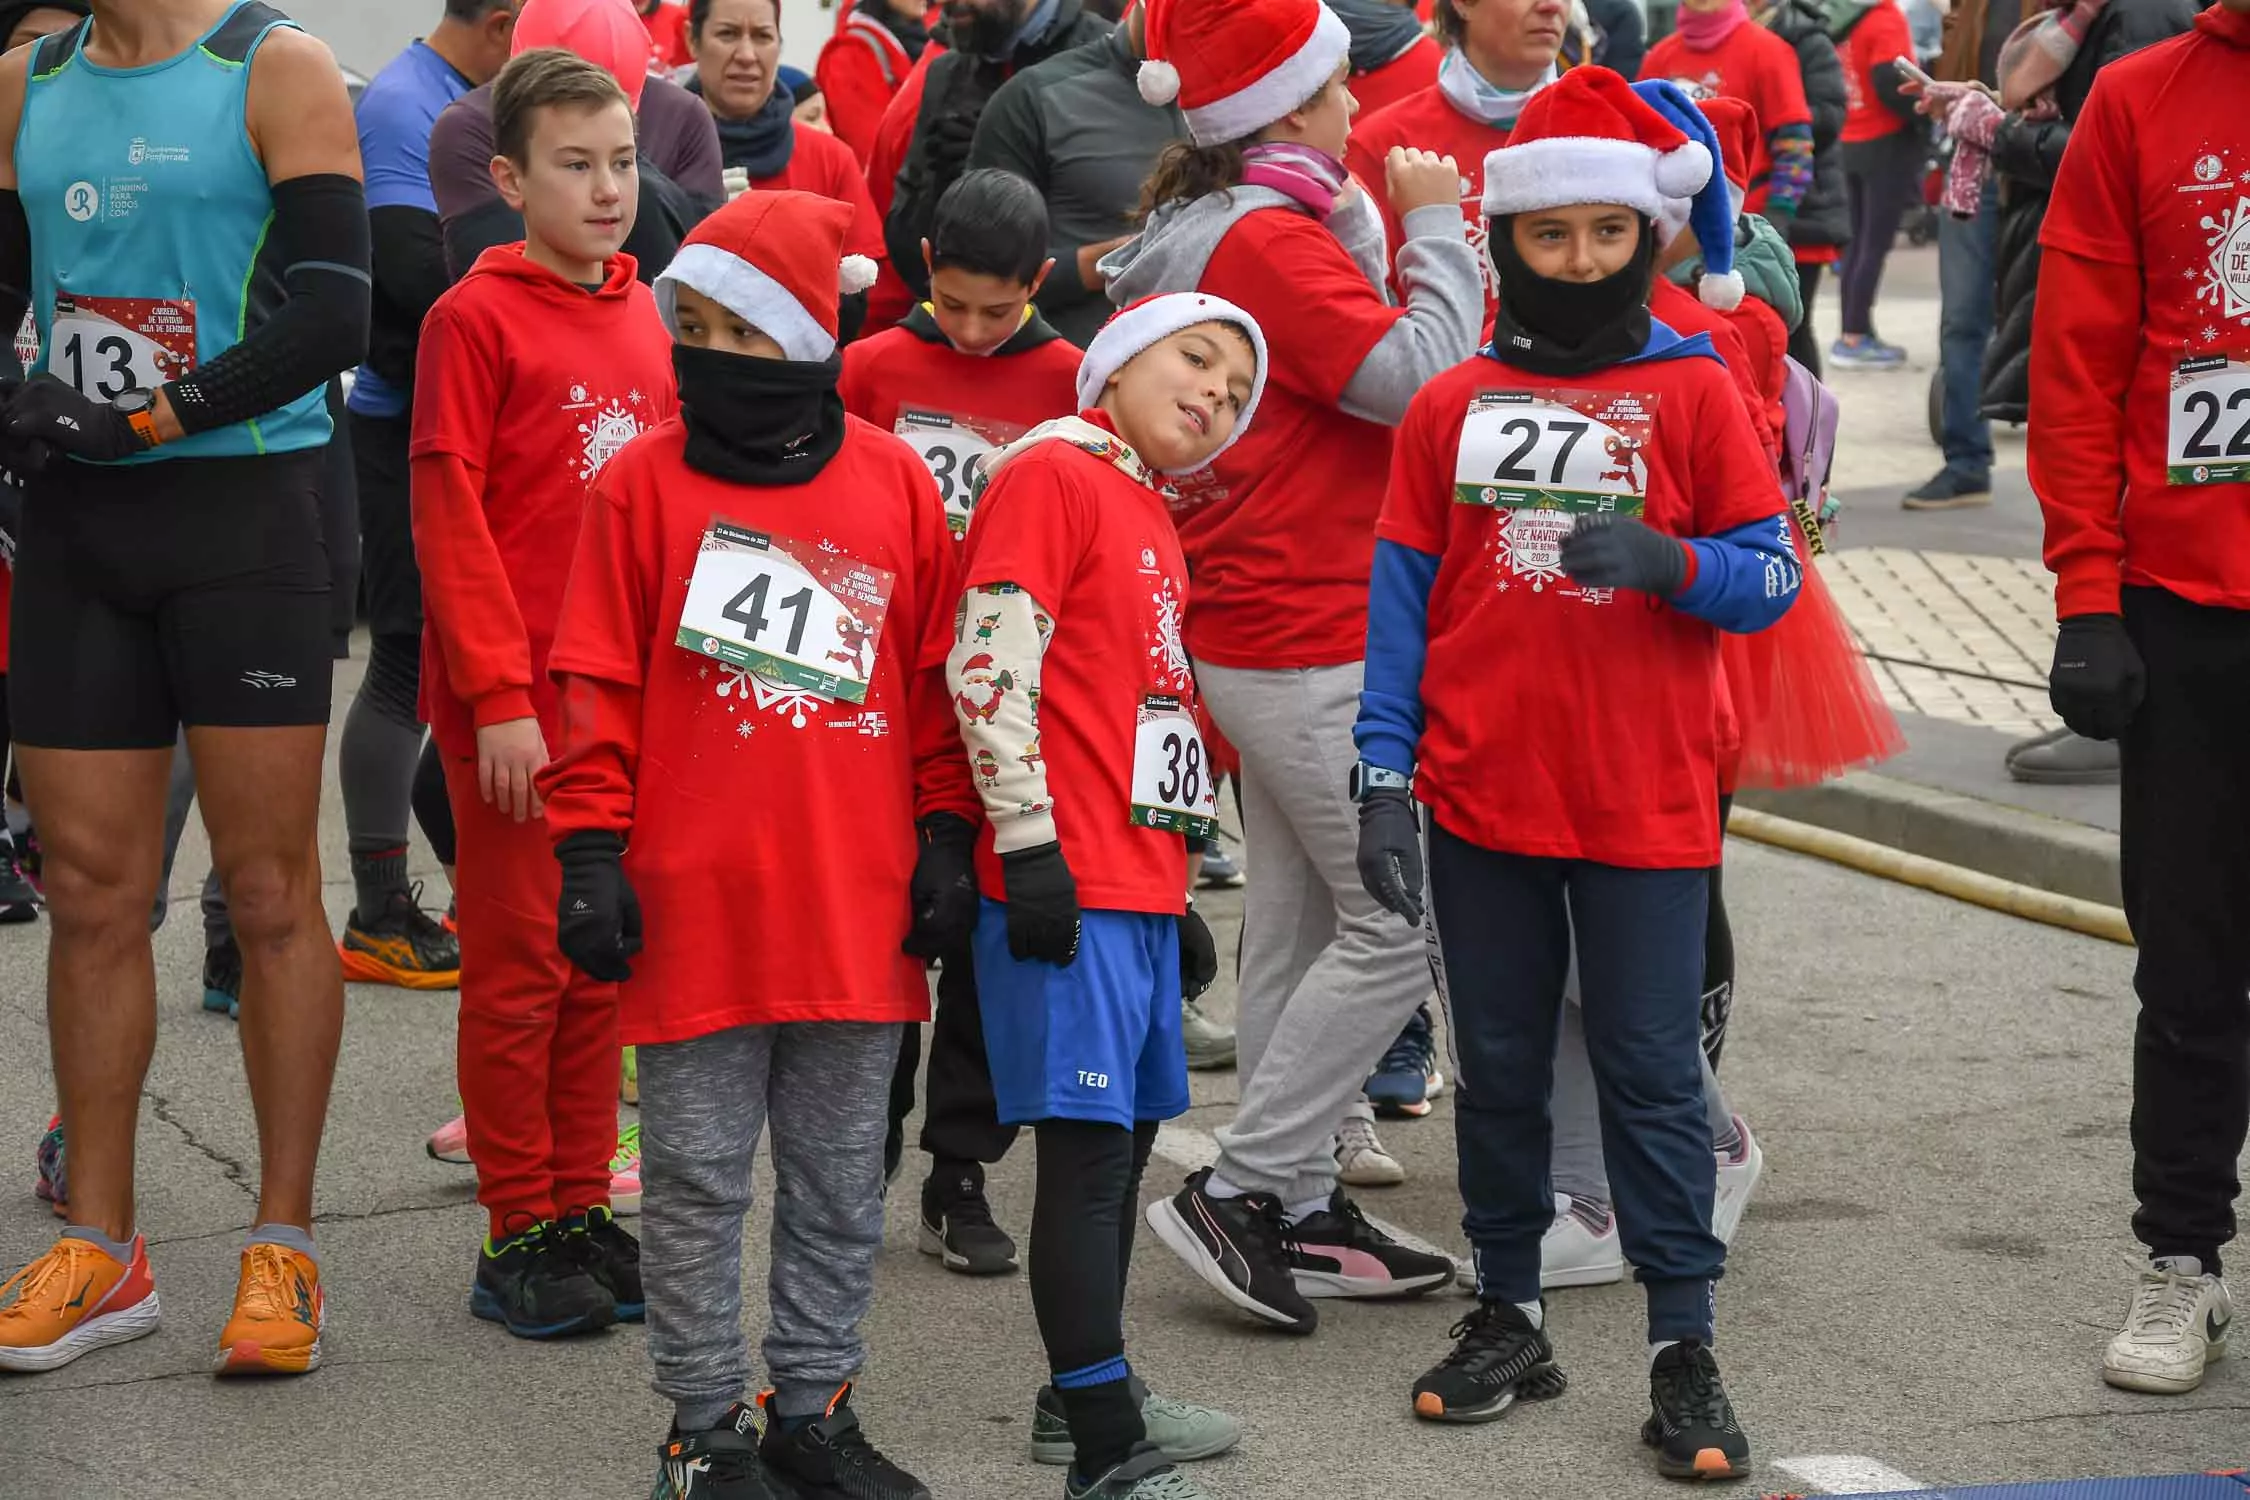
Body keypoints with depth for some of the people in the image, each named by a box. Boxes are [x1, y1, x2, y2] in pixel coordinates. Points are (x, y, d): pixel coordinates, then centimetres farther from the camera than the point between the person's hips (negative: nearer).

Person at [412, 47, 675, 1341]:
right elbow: (450, 517, -12)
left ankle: (585, 1209, 22)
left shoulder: (643, 319, 10)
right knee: (522, 963, 2)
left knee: (602, 961, 12)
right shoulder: (476, 318, -9)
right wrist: (499, 695, -15)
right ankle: (519, 1234, 11)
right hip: (517, 700, -6)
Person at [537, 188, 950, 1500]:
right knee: (699, 1177, 5)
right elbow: (598, 685, 0)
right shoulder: (645, 481, -2)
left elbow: (938, 677, 9)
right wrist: (591, 850, -4)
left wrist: (944, 837, 7)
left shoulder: (896, 483, 3)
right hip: (694, 902, -2)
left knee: (842, 1179, 11)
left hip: (860, 904, 2)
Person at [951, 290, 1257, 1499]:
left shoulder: (1150, 516, 20)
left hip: (1138, 882, 9)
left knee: (1125, 1140, 15)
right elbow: (988, 665, -16)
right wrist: (1028, 840, -19)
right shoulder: (1051, 474, -7)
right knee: (1087, 1150, -9)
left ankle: (1094, 1395, 27)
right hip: (1068, 889, -9)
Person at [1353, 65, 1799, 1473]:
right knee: (1499, 1066, 12)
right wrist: (1386, 777, -1)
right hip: (1480, 800, 2)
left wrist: (1670, 559, -23)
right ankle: (1509, 1317, 25)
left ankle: (1686, 1348, 7)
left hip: (1647, 807, -2)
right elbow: (1401, 601, 5)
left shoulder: (1696, 393, 0)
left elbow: (1771, 579, -3)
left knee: (1652, 1072, 1)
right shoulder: (1450, 407, 5)